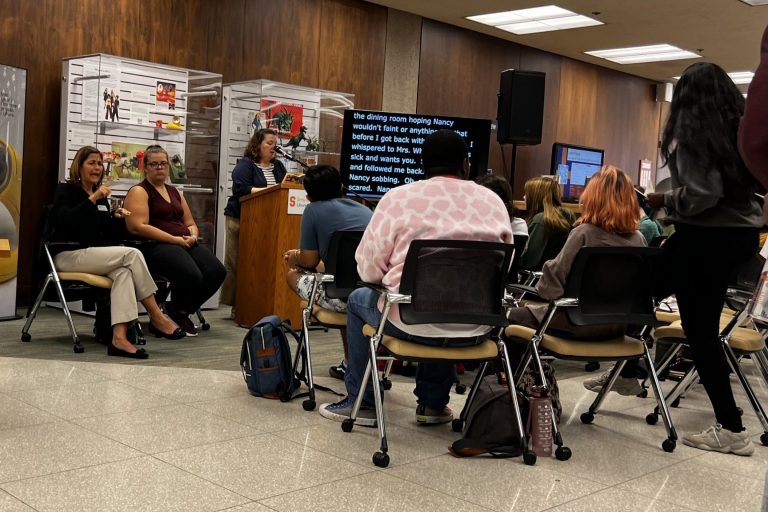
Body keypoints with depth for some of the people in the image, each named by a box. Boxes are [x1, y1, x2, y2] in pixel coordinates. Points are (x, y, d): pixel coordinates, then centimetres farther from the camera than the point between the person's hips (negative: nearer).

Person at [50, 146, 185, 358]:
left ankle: (119, 337, -45)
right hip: (69, 255, -6)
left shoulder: (101, 196, 20)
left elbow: (107, 234, 19)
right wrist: (93, 199, -21)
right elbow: (65, 221, -19)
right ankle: (156, 317, -22)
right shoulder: (65, 190, 1)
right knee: (132, 254, -25)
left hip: (95, 254, 6)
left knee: (123, 270, -31)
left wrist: (117, 217, 0)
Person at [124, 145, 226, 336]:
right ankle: (177, 312, -1)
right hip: (155, 246, -7)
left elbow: (191, 224, 27)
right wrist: (175, 239, -16)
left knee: (217, 271, -19)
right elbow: (138, 227, -12)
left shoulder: (175, 192, 24)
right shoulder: (139, 191, 2)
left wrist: (192, 236, 1)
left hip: (185, 244, 7)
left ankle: (182, 310, 3)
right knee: (191, 275, -34)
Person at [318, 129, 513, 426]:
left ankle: (360, 403, 30)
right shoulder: (494, 202, 5)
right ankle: (433, 404, 41)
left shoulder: (399, 198, -5)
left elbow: (369, 270, -4)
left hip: (414, 322, -3)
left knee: (358, 300, 26)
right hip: (477, 330, 4)